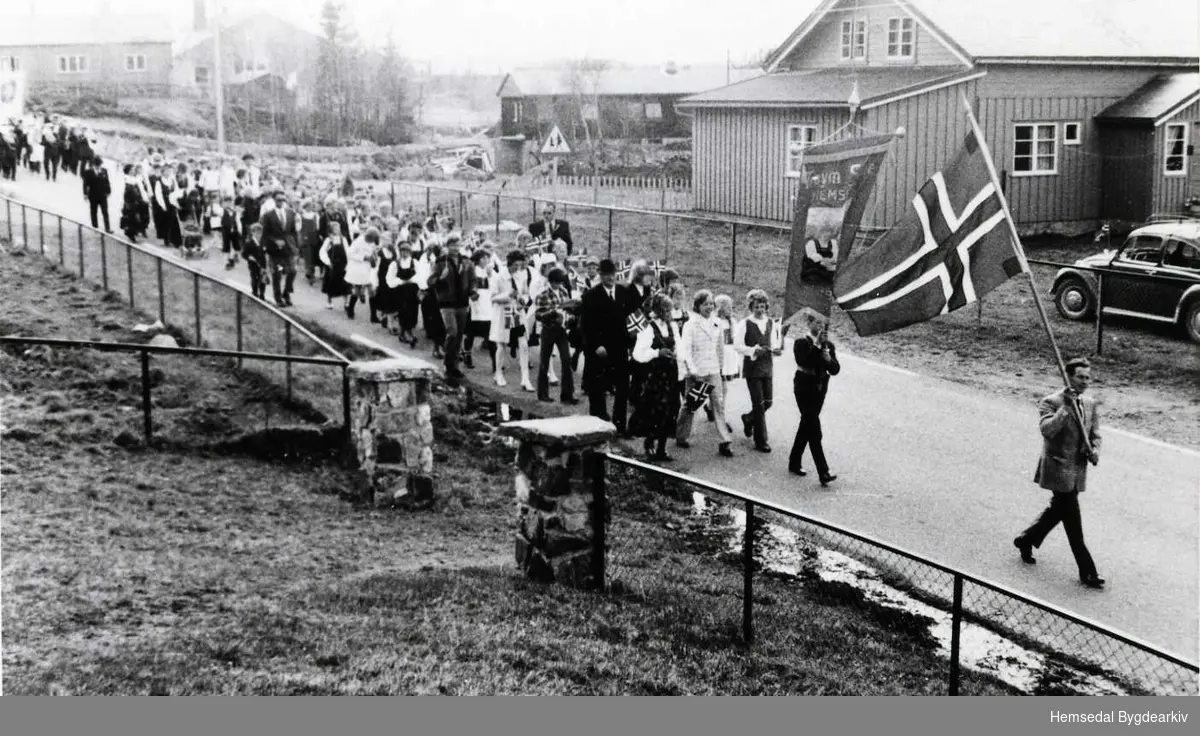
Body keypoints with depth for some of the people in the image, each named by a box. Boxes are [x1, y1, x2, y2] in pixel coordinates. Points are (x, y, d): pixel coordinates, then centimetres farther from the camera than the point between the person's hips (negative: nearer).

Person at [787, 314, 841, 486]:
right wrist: (816, 345, -25)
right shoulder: (801, 342, -8)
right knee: (814, 430, -11)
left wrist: (828, 357, -18)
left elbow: (835, 369, 1)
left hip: (820, 388, 6)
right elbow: (803, 362, -26)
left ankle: (795, 462, 32)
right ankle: (823, 473, -17)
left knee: (807, 425, 17)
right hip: (805, 387, -6)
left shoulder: (828, 344, 8)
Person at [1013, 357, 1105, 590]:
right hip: (1058, 469, -8)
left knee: (1058, 510, 20)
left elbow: (1094, 434, 17)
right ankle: (1087, 572, 1)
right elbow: (1047, 429, -28)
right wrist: (1066, 408, -32)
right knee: (1074, 525, -4)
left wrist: (1094, 451, -3)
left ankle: (1026, 540, 40)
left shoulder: (1090, 404, 10)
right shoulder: (1051, 402, -13)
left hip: (1078, 471, 8)